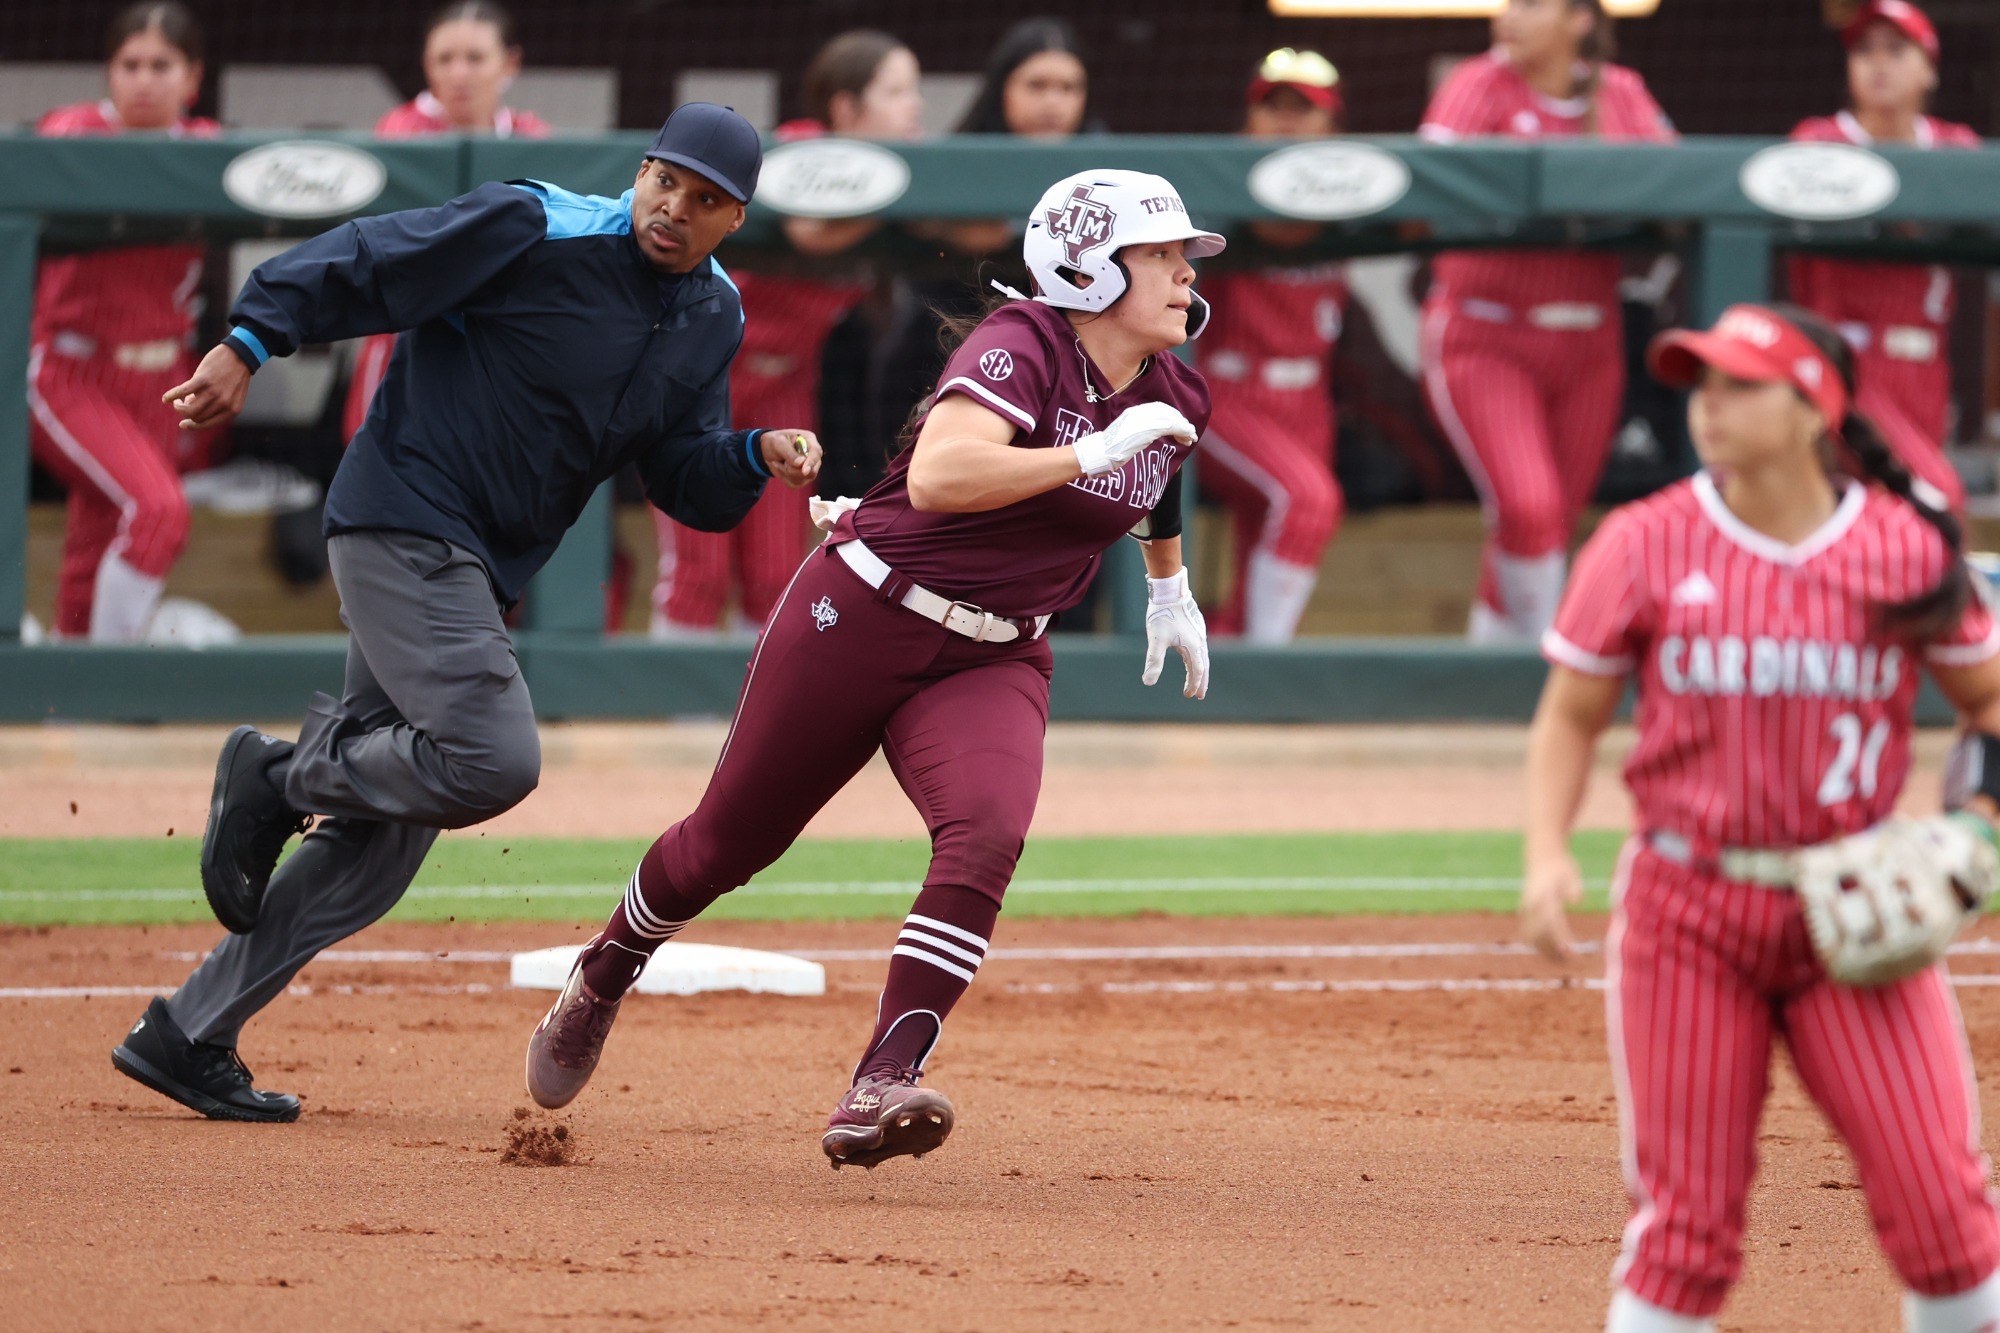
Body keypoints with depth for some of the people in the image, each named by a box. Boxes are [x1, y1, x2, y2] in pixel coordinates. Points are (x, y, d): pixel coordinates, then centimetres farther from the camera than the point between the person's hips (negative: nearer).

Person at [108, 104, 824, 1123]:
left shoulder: (713, 320, 9)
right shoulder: (537, 231, -13)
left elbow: (684, 476, 12)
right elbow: (362, 263, -12)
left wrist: (758, 457, -8)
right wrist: (245, 346, -21)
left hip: (475, 575, 8)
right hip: (401, 528, -8)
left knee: (383, 842, 7)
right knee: (495, 760, -25)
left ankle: (188, 1038, 13)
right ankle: (281, 777, 1)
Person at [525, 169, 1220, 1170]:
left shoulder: (1173, 401, 3)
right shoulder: (1020, 346, -20)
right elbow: (937, 478, -37)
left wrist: (1169, 584, 35)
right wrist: (1092, 454, -36)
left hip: (992, 663, 5)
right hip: (859, 623, -5)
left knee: (985, 835, -26)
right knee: (730, 840, 10)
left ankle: (880, 1089, -32)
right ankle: (601, 982, 40)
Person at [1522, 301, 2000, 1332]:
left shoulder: (1907, 549, -3)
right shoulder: (1643, 547, -2)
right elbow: (1570, 715, 5)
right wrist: (1547, 856, -10)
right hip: (1688, 910, 0)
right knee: (1687, 1223, -1)